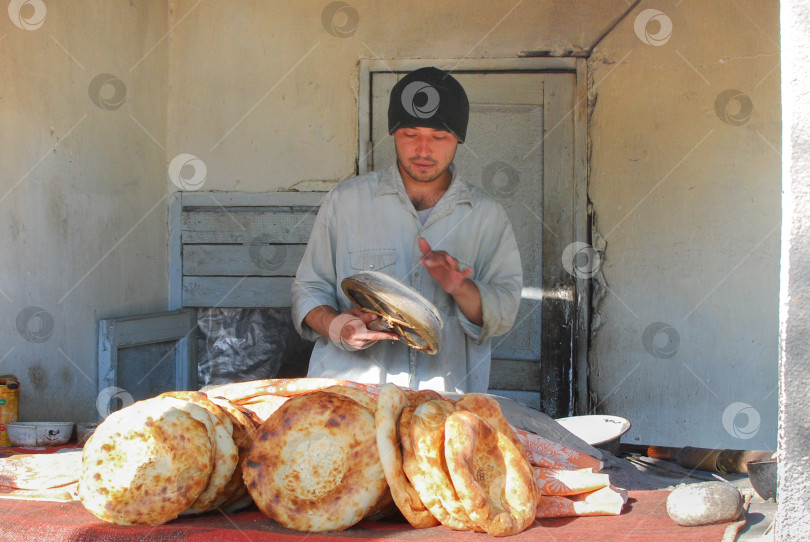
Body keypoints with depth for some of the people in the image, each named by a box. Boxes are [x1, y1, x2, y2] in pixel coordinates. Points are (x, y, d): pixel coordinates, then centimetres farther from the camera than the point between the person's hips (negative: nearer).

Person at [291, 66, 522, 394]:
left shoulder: (487, 216, 14)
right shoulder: (346, 200, 12)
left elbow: (504, 313, 10)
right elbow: (308, 289, 13)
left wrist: (461, 289, -9)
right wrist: (335, 326, -7)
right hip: (348, 385, -1)